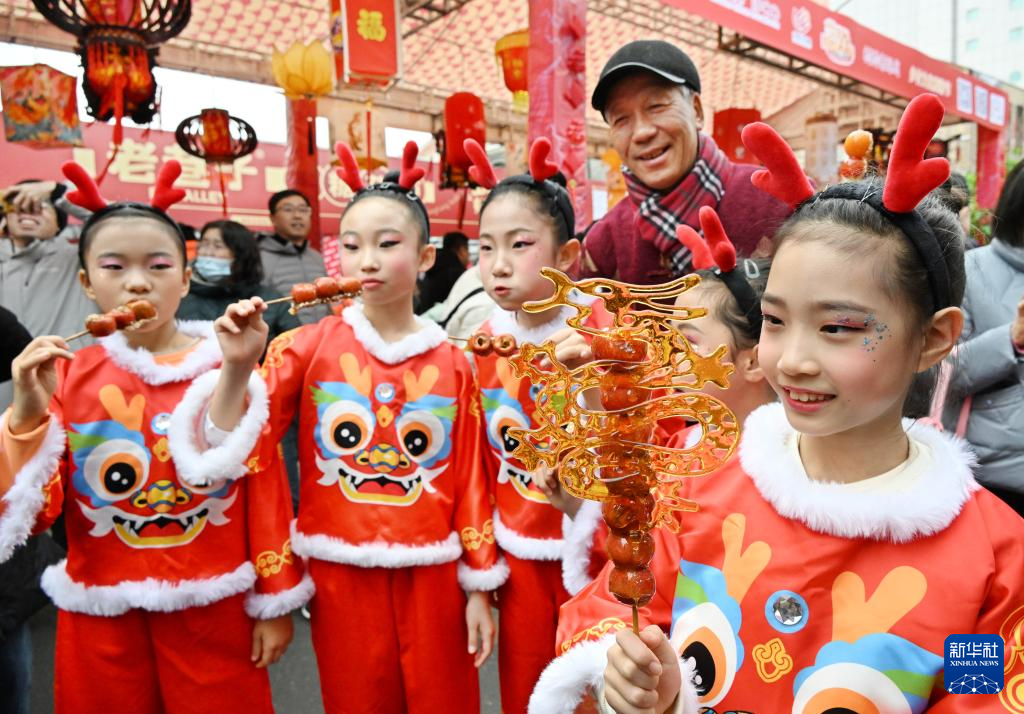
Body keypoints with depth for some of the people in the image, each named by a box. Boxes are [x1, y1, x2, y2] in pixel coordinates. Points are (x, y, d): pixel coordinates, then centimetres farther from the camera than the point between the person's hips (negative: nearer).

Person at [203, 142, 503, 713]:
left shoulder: (452, 362, -3)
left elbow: (470, 479, 0)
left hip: (431, 573, 1)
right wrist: (239, 365, -23)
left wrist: (479, 588, 2)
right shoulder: (308, 348, -5)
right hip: (341, 574, 0)